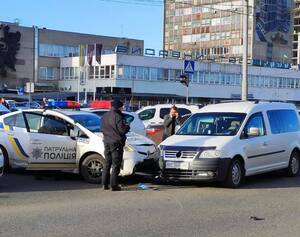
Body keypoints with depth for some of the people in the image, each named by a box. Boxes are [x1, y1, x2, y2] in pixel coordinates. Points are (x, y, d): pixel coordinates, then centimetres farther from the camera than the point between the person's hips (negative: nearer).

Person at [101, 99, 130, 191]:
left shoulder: (104, 116, 9)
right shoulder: (118, 116, -15)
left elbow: (102, 128, 15)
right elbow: (122, 130, -18)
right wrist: (127, 127, 2)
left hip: (106, 142, 7)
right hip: (116, 143, -7)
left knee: (107, 163, 14)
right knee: (116, 164, -2)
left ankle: (105, 184, 15)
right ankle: (114, 185, -3)